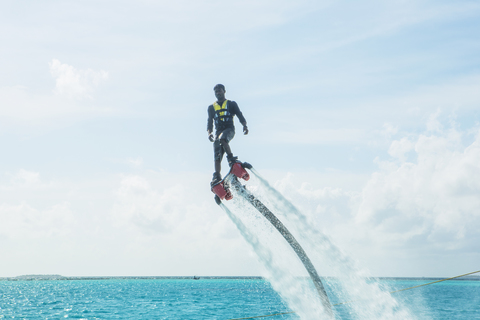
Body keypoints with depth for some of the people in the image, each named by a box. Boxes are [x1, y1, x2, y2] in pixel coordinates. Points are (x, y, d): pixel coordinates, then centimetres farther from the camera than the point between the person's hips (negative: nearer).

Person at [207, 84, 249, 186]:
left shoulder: (231, 104, 15)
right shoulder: (211, 107, 22)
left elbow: (240, 115, 4)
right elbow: (210, 121, 13)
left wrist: (244, 125, -16)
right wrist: (209, 132, -7)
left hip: (229, 129, -3)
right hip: (218, 132, 3)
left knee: (222, 139, -37)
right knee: (217, 157, -12)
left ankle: (231, 159, -36)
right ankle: (217, 177, -17)